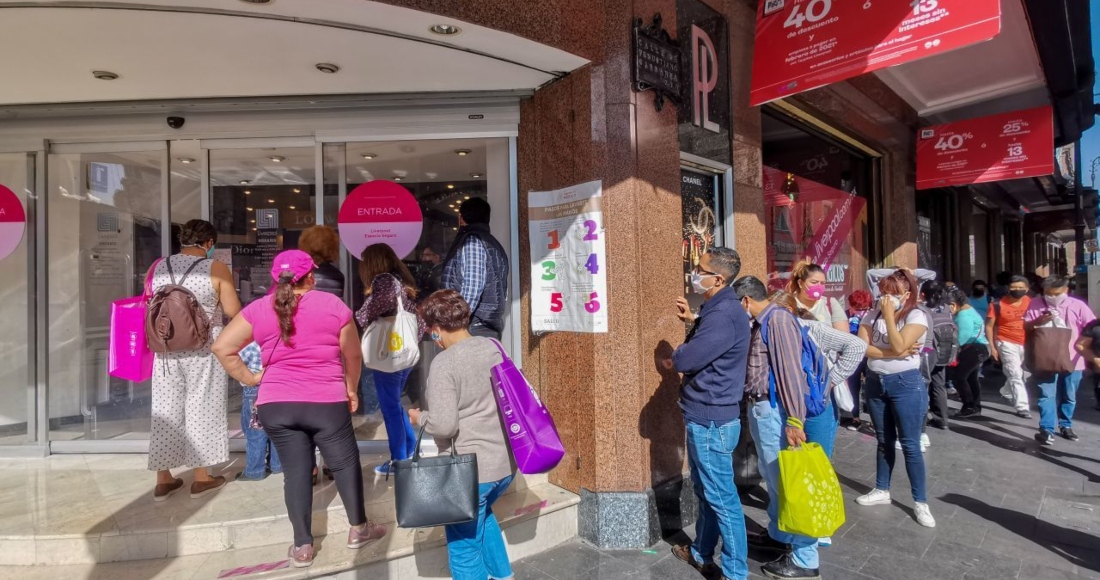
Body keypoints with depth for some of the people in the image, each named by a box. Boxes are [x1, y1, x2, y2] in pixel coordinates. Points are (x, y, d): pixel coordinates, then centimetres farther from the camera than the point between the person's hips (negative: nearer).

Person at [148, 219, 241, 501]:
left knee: (166, 410, 12)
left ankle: (163, 479, 21)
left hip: (166, 349, 4)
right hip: (204, 349, -4)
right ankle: (201, 478, 17)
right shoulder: (216, 269, -8)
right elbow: (233, 312, -8)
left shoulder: (158, 266, 5)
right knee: (201, 409, 7)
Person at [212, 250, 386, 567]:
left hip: (275, 405, 3)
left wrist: (249, 378, 9)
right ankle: (358, 529, 28)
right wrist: (351, 389, 17)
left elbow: (222, 347, 3)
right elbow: (353, 355, 4)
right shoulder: (333, 305, -2)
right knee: (345, 463, 14)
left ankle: (302, 546, 22)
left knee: (295, 471, 13)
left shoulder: (258, 309, 5)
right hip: (326, 403, -2)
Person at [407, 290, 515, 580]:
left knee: (464, 546, 12)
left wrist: (419, 417, -3)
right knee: (481, 514, 34)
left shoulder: (444, 362, -18)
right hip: (506, 461, 8)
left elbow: (444, 425, -22)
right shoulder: (493, 347, 3)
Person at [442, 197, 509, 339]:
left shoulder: (472, 241, -7)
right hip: (489, 329, 9)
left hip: (473, 329, -9)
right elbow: (502, 292, 19)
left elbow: (471, 288, -18)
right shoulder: (493, 243, 19)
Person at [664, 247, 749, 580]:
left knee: (721, 497, 1)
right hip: (706, 415, 11)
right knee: (706, 490, 22)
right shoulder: (719, 309, 10)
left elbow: (685, 360, -25)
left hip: (711, 419, -11)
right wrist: (693, 320, 17)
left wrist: (672, 361, -3)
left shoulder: (723, 314, -24)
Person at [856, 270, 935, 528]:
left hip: (906, 383, -4)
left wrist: (889, 315, -19)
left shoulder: (916, 316, -10)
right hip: (875, 382, 5)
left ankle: (920, 502, 12)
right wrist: (893, 354, -17)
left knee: (910, 444, -1)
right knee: (884, 441, 17)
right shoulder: (872, 315, 2)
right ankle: (882, 491, 29)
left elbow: (899, 346, -23)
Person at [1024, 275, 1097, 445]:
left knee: (1069, 397, 14)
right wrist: (1037, 322, -18)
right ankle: (1046, 429, -5)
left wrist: (1084, 343, -14)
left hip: (1072, 360, 1)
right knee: (1047, 396, -4)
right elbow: (1025, 327, 2)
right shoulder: (1036, 304, 0)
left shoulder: (1078, 305, -1)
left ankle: (1066, 426, 30)